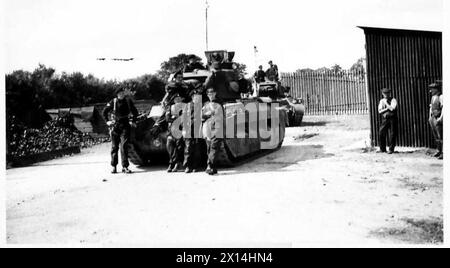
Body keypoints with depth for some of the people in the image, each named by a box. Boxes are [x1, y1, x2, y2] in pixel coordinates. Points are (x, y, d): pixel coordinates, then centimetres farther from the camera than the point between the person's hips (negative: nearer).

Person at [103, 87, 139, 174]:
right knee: (114, 146, 5)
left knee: (124, 146, -7)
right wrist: (107, 121, 3)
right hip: (115, 126, 0)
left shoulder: (128, 101, 1)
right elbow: (104, 112, 9)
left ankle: (125, 166, -5)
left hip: (125, 125, 0)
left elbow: (135, 112, 16)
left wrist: (133, 121, 9)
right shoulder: (113, 102, -3)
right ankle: (114, 166, 14)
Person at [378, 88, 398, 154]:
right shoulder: (382, 101, 11)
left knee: (392, 135, -3)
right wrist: (387, 108, -11)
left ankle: (391, 149, 5)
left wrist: (386, 103, -11)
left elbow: (392, 109, -17)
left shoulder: (393, 100, -1)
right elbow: (379, 111, 2)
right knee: (381, 134, -1)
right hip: (384, 119, 3)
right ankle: (382, 149, 11)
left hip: (392, 119, -3)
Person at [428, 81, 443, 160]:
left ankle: (444, 153, -4)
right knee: (436, 136, 12)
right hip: (433, 118, 9)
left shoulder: (441, 97, -12)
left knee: (441, 136, -8)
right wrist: (430, 117, 20)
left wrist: (441, 117, -25)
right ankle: (439, 151, 20)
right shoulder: (433, 97, 15)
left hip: (438, 119, -9)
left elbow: (444, 108, -20)